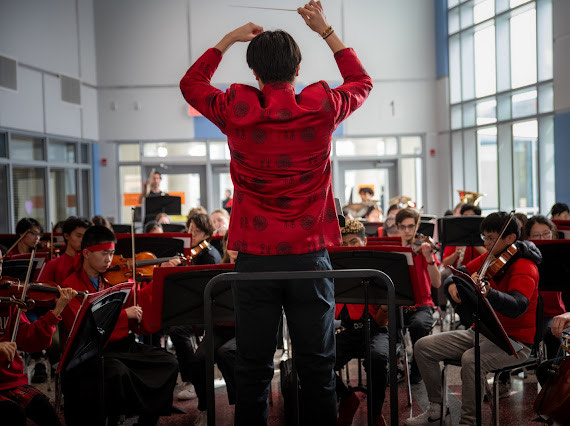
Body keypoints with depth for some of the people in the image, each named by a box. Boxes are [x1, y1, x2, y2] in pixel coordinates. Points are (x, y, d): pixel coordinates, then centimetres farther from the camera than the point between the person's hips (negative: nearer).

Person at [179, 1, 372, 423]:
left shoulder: (235, 112, -5)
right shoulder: (322, 110, -4)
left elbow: (191, 82, 18)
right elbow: (362, 81, 19)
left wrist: (229, 38, 23)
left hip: (255, 258, 0)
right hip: (310, 256, 0)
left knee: (254, 368, 8)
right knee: (317, 367, 9)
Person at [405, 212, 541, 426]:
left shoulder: (524, 267, -17)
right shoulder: (488, 258, 5)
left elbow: (517, 307, -34)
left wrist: (488, 293, -53)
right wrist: (452, 284, -7)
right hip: (481, 332, 8)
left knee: (471, 359, -37)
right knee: (423, 346, -2)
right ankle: (436, 408, 10)